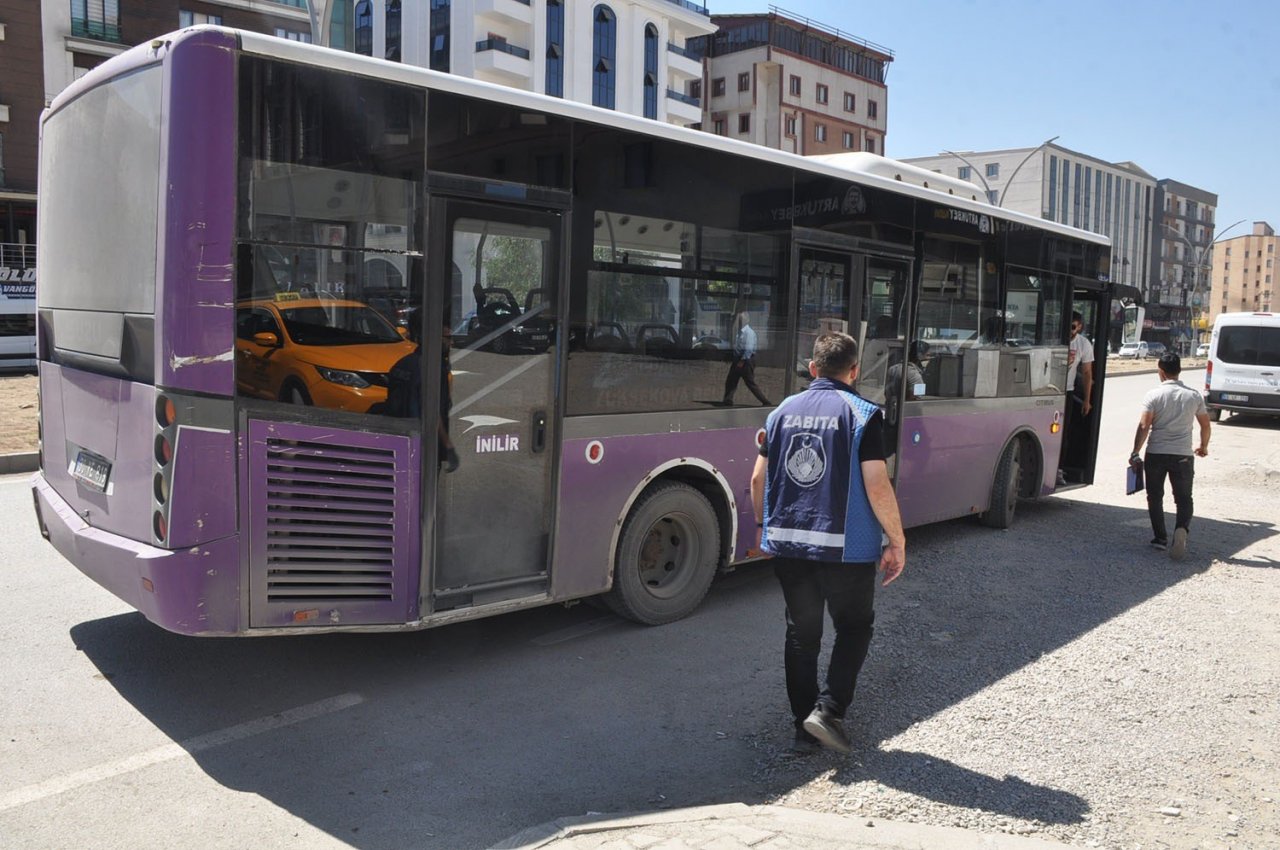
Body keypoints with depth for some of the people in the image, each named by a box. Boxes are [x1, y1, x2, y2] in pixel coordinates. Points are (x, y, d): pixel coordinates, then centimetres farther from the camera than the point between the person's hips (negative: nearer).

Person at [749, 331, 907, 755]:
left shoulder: (783, 411, 7)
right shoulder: (862, 414, -7)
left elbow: (758, 479, 8)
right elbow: (877, 486, -14)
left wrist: (763, 525, 22)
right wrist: (897, 541, -4)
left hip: (786, 544, 4)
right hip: (844, 546, -4)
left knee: (801, 633, 15)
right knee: (854, 627, 15)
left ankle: (805, 727, 21)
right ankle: (828, 711, 2)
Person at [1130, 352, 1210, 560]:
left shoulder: (1153, 395, -6)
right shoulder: (1194, 395, 4)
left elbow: (1144, 426, -11)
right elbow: (1205, 425, 11)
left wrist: (1135, 452, -6)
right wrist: (1204, 447, 28)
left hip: (1156, 454, -1)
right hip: (1183, 455, 2)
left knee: (1155, 497, 13)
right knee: (1184, 499, 8)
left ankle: (1160, 538, 14)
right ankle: (1181, 528, -19)